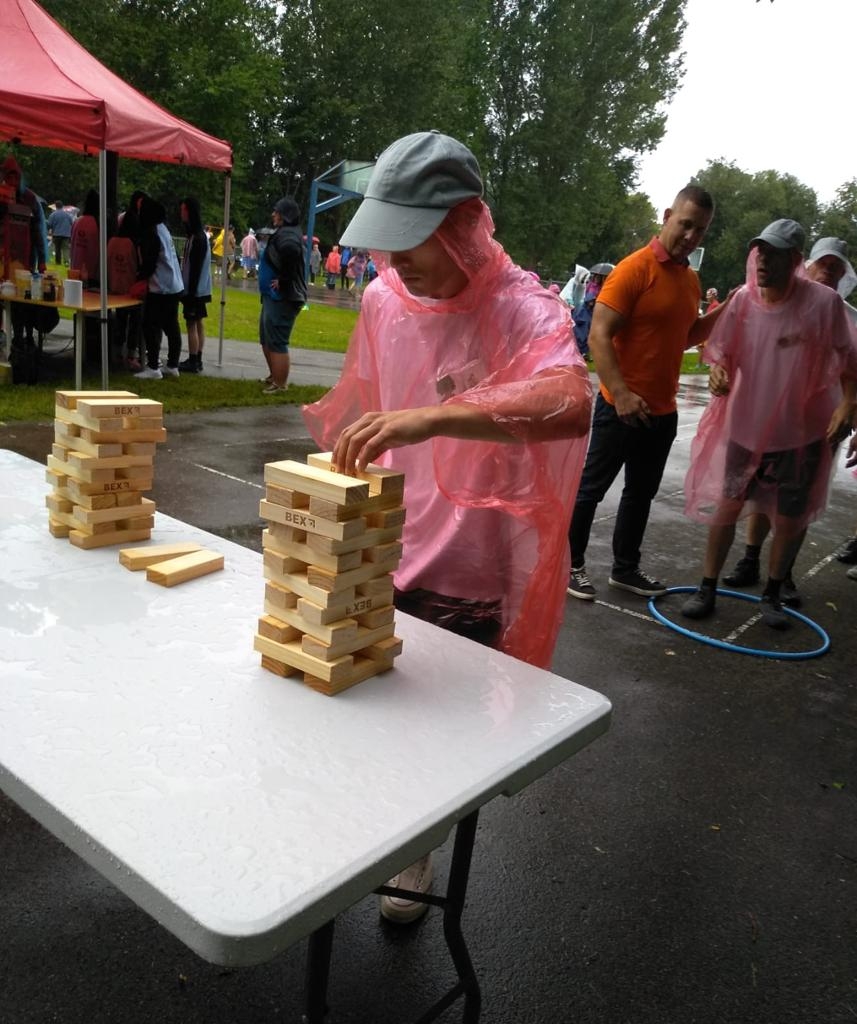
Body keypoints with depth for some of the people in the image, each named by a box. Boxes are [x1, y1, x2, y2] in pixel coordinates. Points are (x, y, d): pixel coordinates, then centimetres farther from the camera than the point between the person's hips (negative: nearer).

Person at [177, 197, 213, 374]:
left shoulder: (197, 237, -17)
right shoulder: (196, 235, 13)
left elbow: (196, 267, -21)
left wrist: (191, 291, -21)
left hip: (195, 290, -10)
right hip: (198, 289, 10)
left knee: (192, 324, -5)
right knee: (198, 323, 12)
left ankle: (193, 362, -1)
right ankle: (196, 360, 18)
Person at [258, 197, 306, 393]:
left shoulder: (287, 234, -16)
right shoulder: (284, 232, 17)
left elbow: (290, 250, -38)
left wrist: (283, 279, -28)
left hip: (282, 297, -11)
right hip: (274, 296, 11)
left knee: (277, 342, -5)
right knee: (266, 339, 21)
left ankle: (279, 385, 3)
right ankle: (274, 376, 33)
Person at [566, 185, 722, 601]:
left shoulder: (690, 278, 11)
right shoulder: (634, 268, -14)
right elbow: (599, 336, -20)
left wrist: (720, 313, 5)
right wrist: (621, 394, -29)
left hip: (662, 410, 8)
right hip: (622, 406, -8)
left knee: (641, 493, 16)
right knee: (592, 487, 3)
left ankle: (625, 567, 28)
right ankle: (570, 565, 16)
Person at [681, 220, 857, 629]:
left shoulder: (824, 302, -15)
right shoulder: (743, 299, -7)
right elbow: (721, 350, 4)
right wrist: (719, 372, -17)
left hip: (801, 432, -2)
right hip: (746, 426, 2)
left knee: (790, 519, 9)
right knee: (726, 507, 8)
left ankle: (772, 594, 28)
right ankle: (707, 588, 21)